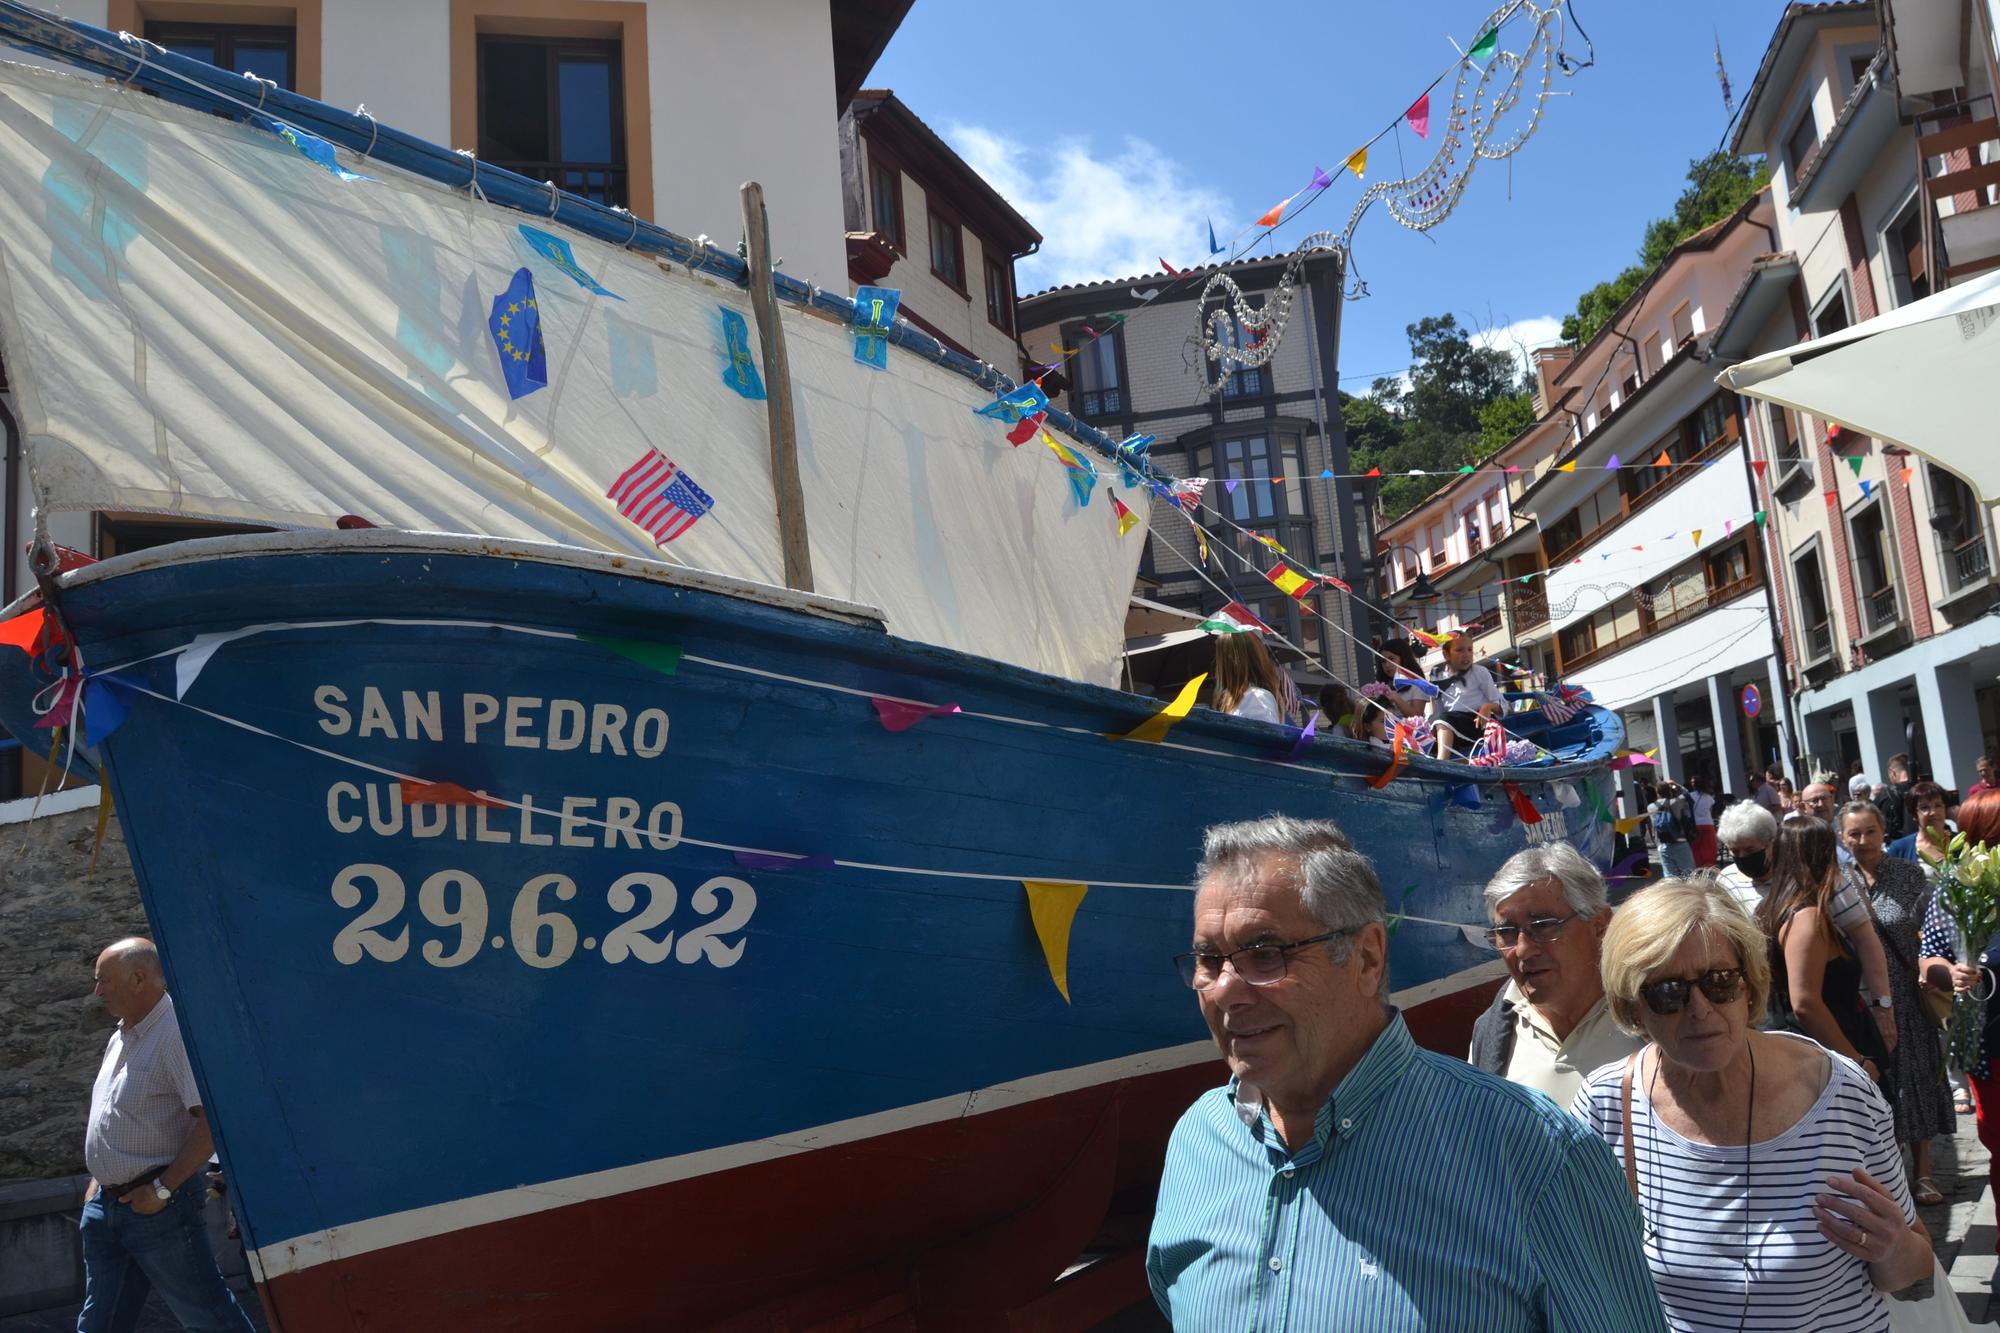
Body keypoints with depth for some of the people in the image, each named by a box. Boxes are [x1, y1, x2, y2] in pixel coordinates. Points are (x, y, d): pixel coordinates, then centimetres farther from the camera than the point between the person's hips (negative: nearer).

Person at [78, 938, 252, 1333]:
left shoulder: (177, 1034, -18)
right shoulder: (121, 1039, 12)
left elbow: (213, 1121, -25)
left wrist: (163, 1189, -21)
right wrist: (99, 1182, 18)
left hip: (159, 1207, -9)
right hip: (107, 1204, 9)